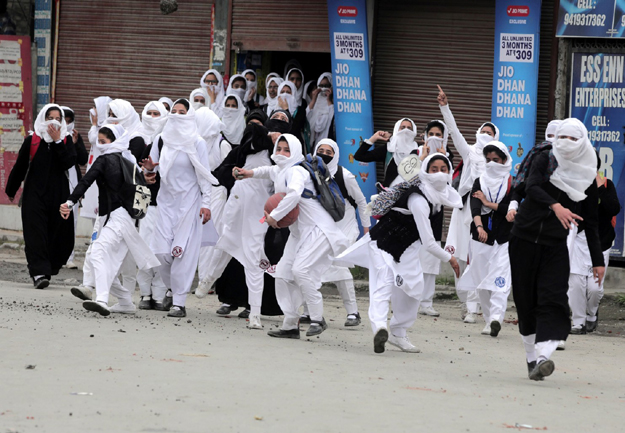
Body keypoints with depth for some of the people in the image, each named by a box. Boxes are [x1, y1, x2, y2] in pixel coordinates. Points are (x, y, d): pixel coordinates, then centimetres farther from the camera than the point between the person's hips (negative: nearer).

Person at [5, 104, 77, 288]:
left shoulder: (66, 140, 6)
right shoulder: (31, 141, 2)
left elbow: (69, 162, -11)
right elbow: (19, 167, 9)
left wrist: (57, 141, -12)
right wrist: (11, 190, 16)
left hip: (58, 194, 2)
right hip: (35, 193, -2)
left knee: (59, 233, 1)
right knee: (36, 232, -12)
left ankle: (49, 267, 18)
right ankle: (39, 272, -18)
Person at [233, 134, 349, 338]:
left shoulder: (296, 171, -16)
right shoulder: (279, 172, 13)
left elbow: (294, 193, -37)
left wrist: (274, 216, -29)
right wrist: (251, 173, 26)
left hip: (317, 229, -10)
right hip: (299, 232, 10)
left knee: (301, 269, -24)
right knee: (283, 273, 3)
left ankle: (318, 319, -15)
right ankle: (290, 325, 7)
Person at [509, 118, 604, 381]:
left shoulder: (587, 176, 4)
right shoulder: (545, 160, -1)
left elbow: (590, 222, 9)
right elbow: (531, 187, -21)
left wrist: (597, 260, 6)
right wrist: (555, 206, -39)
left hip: (556, 244, 0)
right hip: (525, 238, 0)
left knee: (553, 299, -17)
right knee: (526, 300, 2)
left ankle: (544, 356, -30)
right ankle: (531, 357, 13)